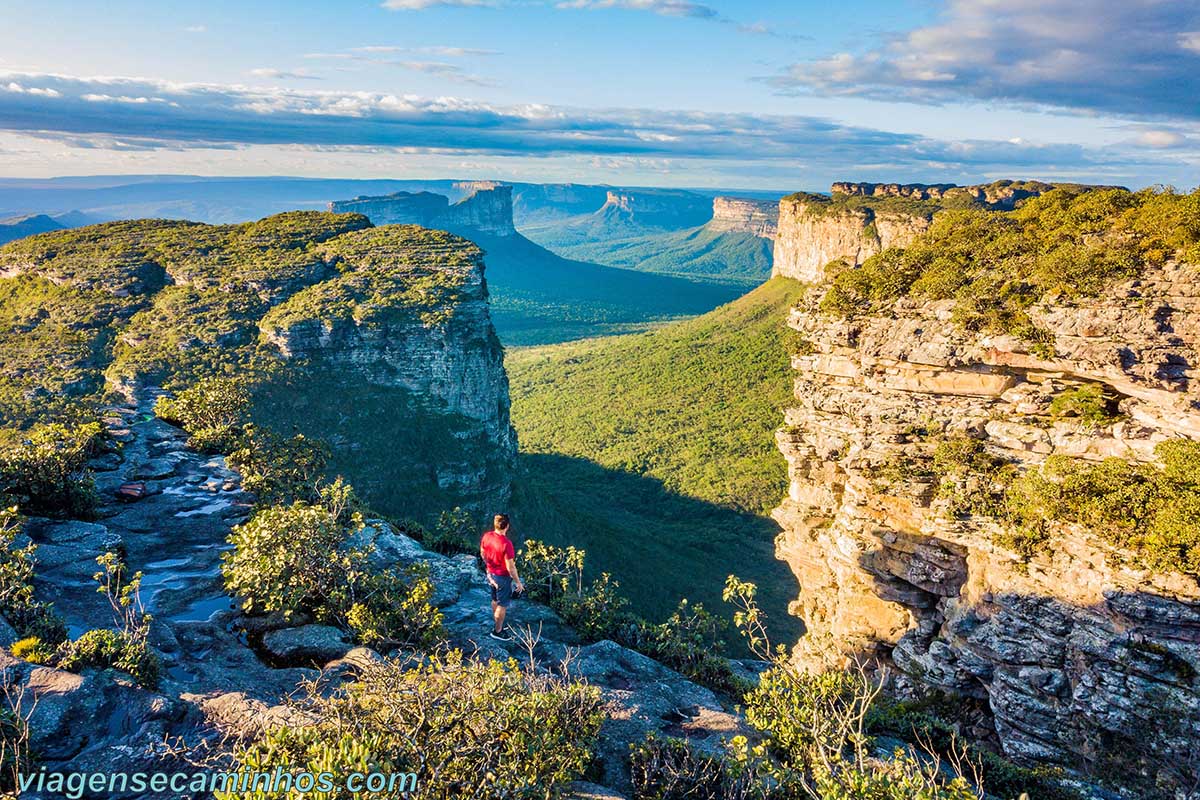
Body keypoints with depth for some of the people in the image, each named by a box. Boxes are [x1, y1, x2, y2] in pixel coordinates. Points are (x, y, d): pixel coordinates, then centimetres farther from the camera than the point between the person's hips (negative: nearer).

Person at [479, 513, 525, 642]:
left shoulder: (486, 536, -12)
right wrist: (518, 582, -13)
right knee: (502, 605, 12)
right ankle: (498, 631, 27)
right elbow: (510, 567, -26)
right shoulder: (506, 544, -32)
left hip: (491, 573, 7)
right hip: (503, 577, -7)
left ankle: (497, 624, 44)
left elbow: (482, 553, 5)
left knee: (495, 600, 26)